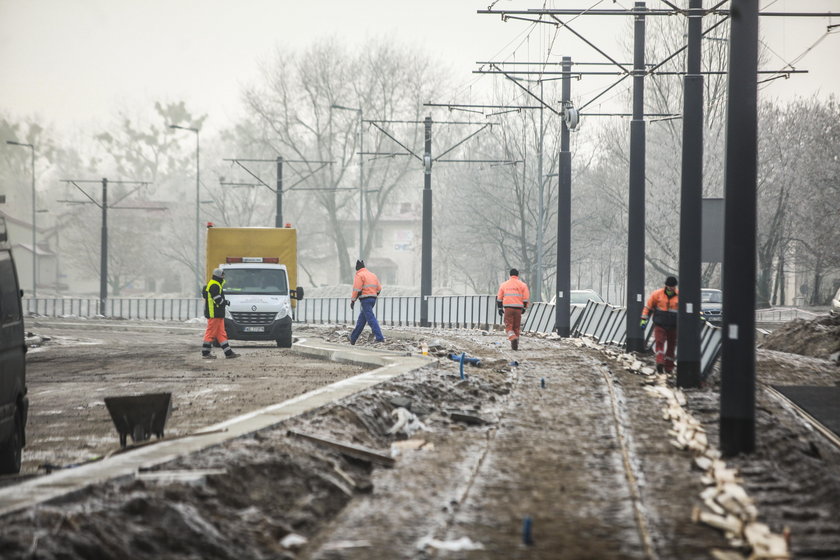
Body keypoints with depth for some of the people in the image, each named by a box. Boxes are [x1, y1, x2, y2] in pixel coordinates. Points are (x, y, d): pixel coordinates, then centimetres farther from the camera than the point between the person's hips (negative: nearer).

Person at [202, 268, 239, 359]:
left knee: (221, 334, 11)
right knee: (211, 333, -5)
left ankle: (228, 353, 13)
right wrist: (226, 302, -4)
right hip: (214, 315, -11)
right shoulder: (214, 286, -16)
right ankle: (205, 353, -1)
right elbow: (218, 300, -21)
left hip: (218, 315, 11)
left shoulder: (216, 285, 19)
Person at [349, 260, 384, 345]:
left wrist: (353, 300, -10)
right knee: (361, 319, 15)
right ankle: (353, 338, 22)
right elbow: (379, 288, 15)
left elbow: (357, 289, -15)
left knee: (371, 318, -13)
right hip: (373, 299, 8)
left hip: (365, 299, -8)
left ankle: (379, 337, -23)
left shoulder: (359, 275, -6)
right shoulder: (372, 275, 17)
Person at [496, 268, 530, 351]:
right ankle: (515, 345, 11)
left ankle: (513, 337, -29)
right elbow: (526, 297, 2)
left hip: (508, 307, -1)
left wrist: (500, 308, 18)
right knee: (516, 327, 9)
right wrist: (524, 308, 11)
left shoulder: (504, 284, 10)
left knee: (509, 326, 0)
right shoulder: (522, 285, 6)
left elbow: (499, 297, 12)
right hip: (518, 308, 1)